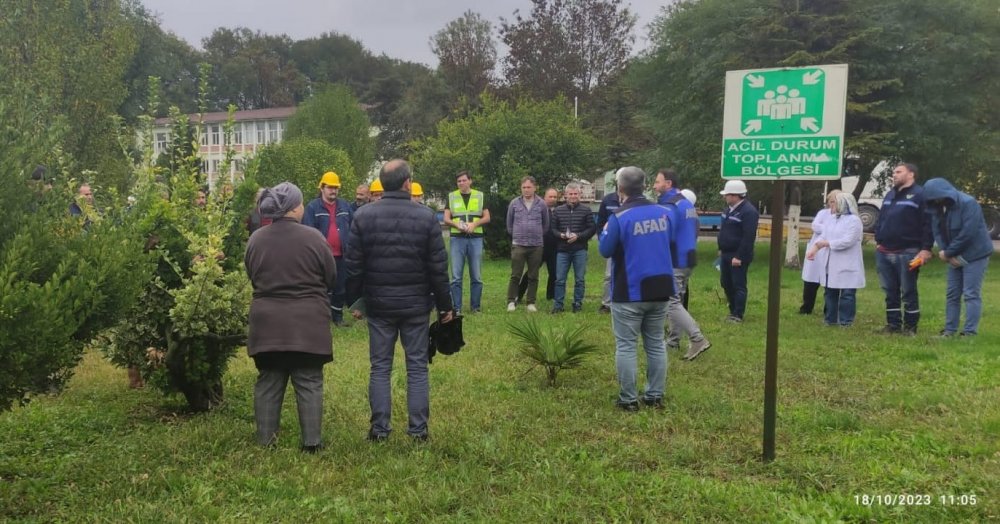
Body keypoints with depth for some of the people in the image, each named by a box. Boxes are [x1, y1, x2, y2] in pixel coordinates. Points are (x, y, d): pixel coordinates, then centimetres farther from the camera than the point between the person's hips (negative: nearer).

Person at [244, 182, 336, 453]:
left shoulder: (256, 238, 1)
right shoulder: (312, 237, -11)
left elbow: (251, 276, 13)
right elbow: (331, 277, -1)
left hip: (267, 322, 3)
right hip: (307, 322, -3)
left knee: (268, 381, 12)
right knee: (309, 382, 4)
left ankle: (265, 439, 17)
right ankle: (311, 441, 5)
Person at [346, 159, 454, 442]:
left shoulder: (363, 216, -3)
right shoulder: (426, 216, -6)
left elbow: (354, 265, -1)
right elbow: (438, 267, -4)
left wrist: (355, 301, 9)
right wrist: (445, 304, 5)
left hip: (378, 304, 1)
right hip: (416, 304, -1)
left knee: (380, 367, 9)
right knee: (417, 367, 8)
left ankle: (380, 428, 11)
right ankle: (419, 428, 10)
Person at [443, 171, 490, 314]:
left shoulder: (480, 196, 9)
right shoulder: (451, 196, 9)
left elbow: (487, 218, 7)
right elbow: (446, 219, 5)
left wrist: (474, 223, -11)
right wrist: (456, 224, -15)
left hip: (476, 239, 0)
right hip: (457, 238, 0)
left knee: (476, 276, 3)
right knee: (456, 277, -2)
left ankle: (476, 307, 12)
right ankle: (456, 308, 2)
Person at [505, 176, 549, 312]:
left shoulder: (541, 205, 2)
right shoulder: (514, 203, 1)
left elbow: (545, 225, 14)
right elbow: (509, 224, 13)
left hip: (536, 245, 1)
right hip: (518, 245, -1)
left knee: (533, 276, 7)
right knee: (515, 275, -1)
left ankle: (531, 302, 14)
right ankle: (511, 301, 7)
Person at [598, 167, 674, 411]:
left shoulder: (619, 217, -13)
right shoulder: (663, 212, 4)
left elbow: (605, 250, -5)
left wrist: (605, 229, 10)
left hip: (629, 291, -5)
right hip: (660, 288, 5)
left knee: (626, 346, 2)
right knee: (656, 344, 13)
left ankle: (628, 399, 4)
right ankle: (655, 396, 18)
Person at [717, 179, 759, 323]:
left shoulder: (749, 211, -19)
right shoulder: (729, 208, 11)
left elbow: (749, 237, -22)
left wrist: (739, 256, -23)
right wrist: (721, 249, 19)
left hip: (738, 256, -9)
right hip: (726, 254, 9)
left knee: (738, 285, -2)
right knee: (726, 283, 14)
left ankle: (738, 315, 4)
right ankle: (733, 310, 26)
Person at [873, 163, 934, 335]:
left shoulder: (920, 195, -7)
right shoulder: (890, 195, 17)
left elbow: (928, 224, -11)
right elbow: (880, 219, 23)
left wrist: (926, 248, -15)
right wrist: (878, 241, 15)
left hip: (907, 253, -7)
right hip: (885, 252, 7)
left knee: (908, 292, 0)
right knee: (890, 292, 11)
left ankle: (910, 326, 9)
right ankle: (893, 324, 19)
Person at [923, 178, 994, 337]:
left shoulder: (968, 203, -19)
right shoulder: (938, 207, 3)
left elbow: (967, 233, -25)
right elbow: (937, 230, 0)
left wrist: (948, 253, -18)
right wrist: (942, 250, -17)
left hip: (975, 255, -8)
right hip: (955, 256, 8)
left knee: (971, 294, -7)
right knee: (952, 294, 9)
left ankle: (970, 332, -5)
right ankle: (950, 329, 16)